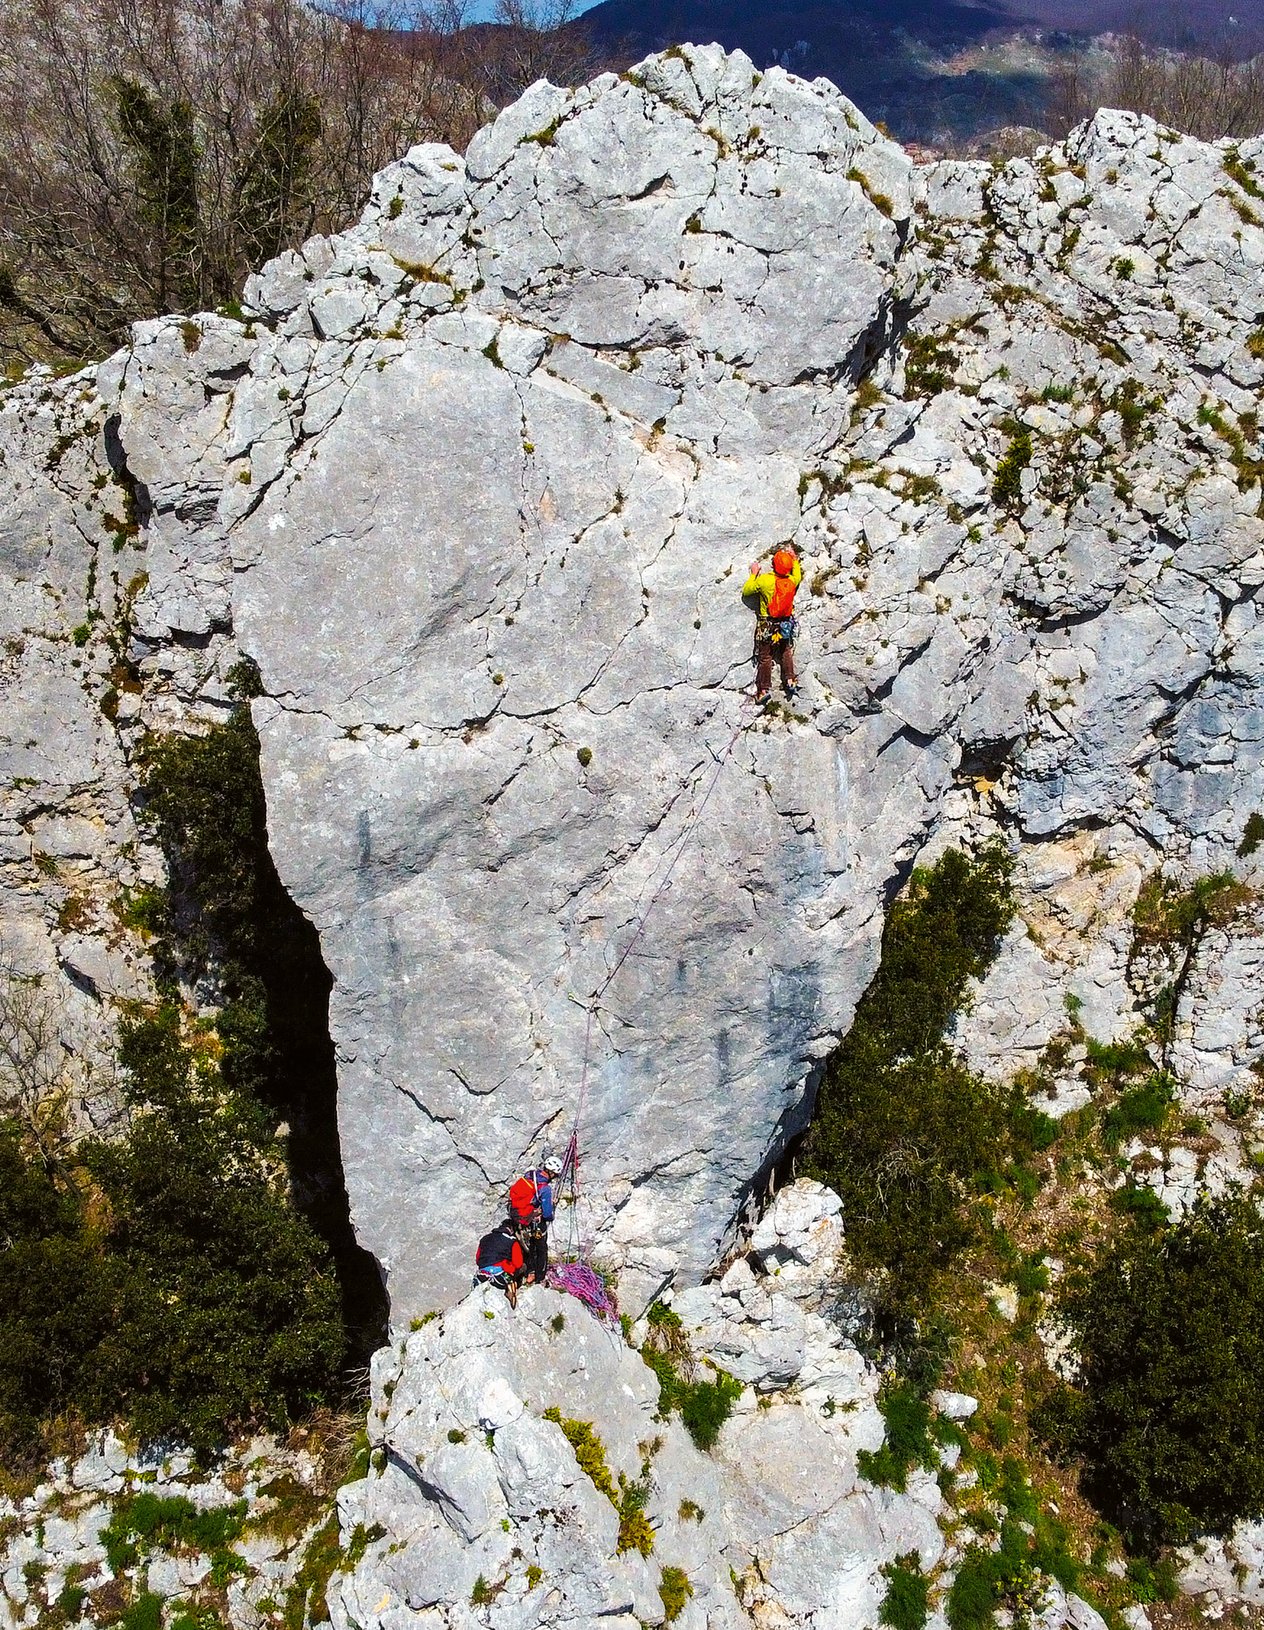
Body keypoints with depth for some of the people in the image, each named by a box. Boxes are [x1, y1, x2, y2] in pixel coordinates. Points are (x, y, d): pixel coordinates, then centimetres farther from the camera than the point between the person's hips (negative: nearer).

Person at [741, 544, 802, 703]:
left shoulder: (764, 579, -21)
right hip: (786, 623, 3)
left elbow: (746, 591, -7)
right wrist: (794, 558, 27)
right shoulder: (792, 580, -10)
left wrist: (753, 574, 3)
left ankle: (764, 688, 6)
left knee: (765, 656, 5)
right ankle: (790, 680, 18)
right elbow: (798, 575, 18)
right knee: (786, 652, 23)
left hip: (766, 625, -3)